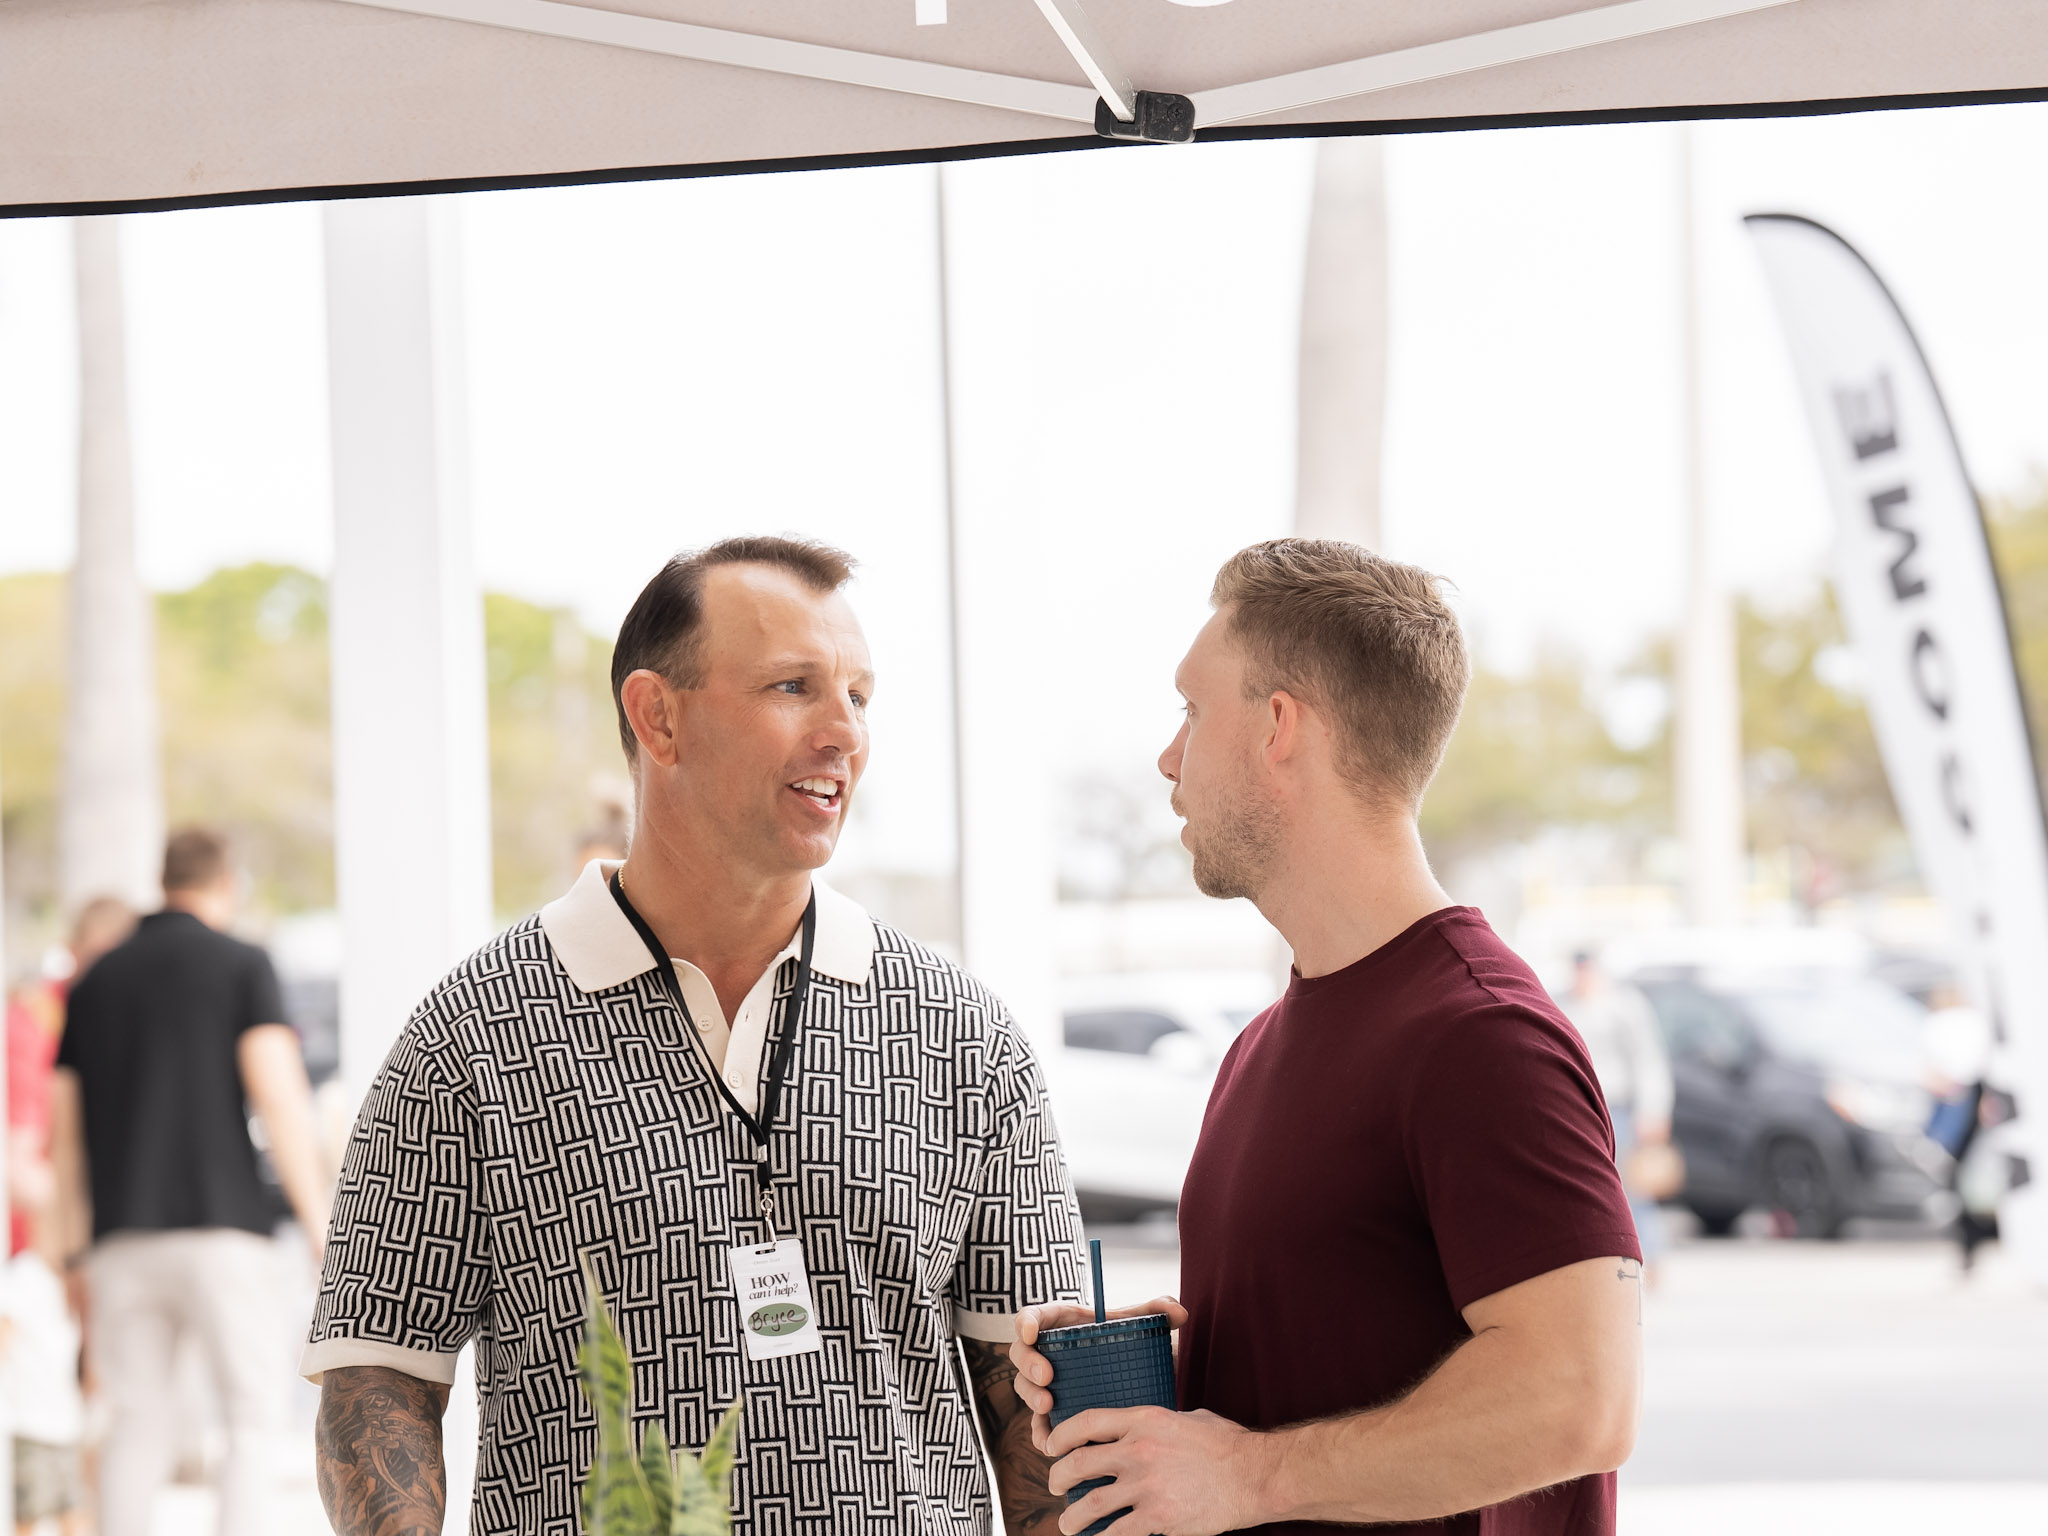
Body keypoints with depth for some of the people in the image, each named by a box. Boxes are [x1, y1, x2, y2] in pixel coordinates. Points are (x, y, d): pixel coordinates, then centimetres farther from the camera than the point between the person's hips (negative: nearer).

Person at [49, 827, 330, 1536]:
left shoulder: (97, 980, 16)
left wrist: (81, 1260, 19)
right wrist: (320, 1227, -9)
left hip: (121, 1238, 4)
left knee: (138, 1425, 9)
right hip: (219, 1227, -4)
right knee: (255, 1414, 0)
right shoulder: (241, 964, 2)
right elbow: (279, 1098, -10)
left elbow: (66, 1132, 15)